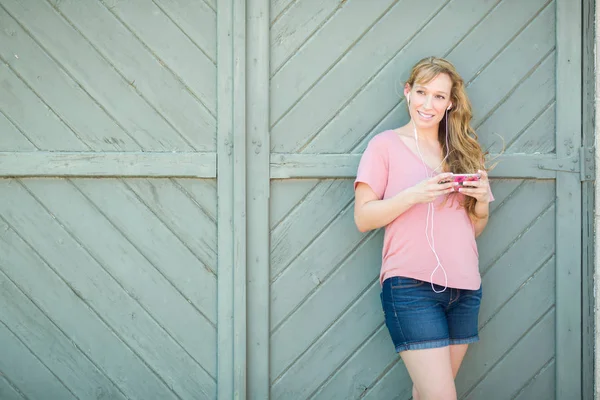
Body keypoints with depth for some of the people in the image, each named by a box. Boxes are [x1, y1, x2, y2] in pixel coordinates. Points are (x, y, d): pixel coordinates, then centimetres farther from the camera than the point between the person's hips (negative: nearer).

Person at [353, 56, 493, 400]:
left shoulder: (463, 151, 16)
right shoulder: (386, 145, 2)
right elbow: (363, 218, -4)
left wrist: (482, 199, -1)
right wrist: (415, 195, -16)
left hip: (464, 288, 5)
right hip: (412, 287, -5)